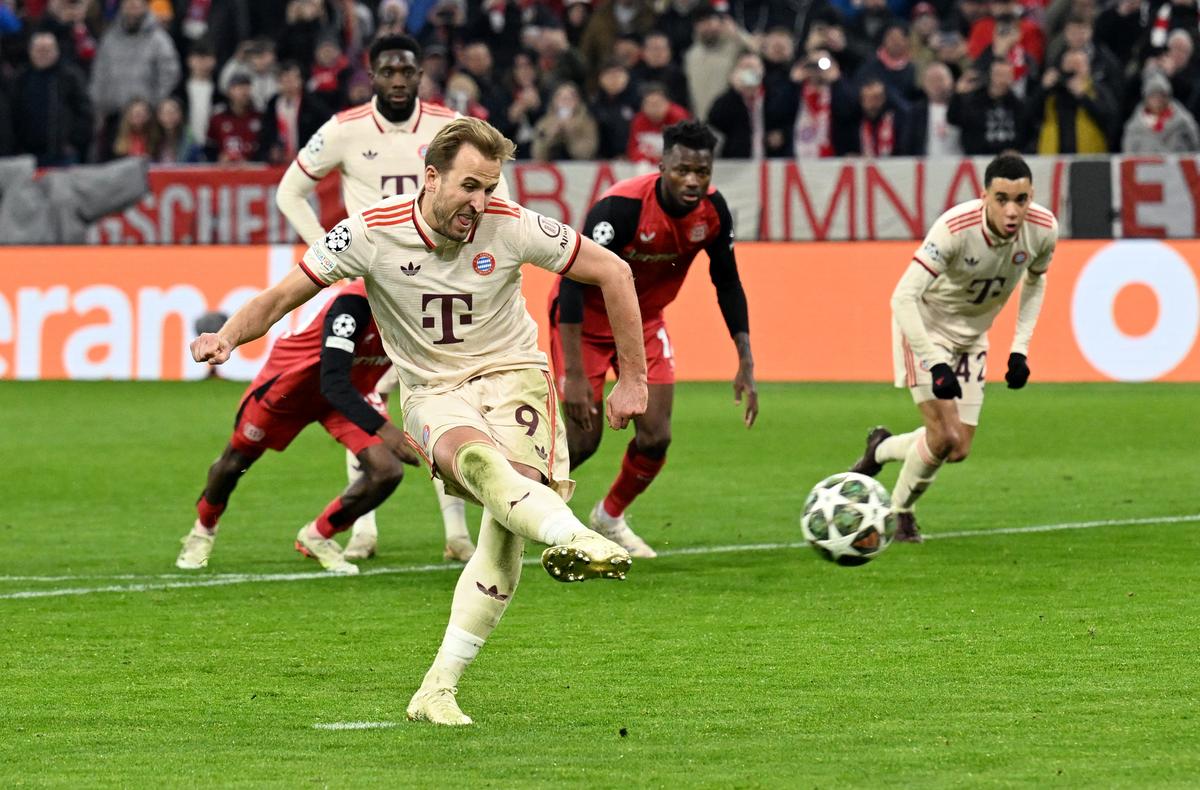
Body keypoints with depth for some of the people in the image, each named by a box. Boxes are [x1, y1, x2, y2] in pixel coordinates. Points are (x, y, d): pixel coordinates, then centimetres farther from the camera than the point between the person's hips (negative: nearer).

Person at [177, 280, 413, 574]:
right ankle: (204, 528, 47)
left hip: (352, 388, 5)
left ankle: (317, 537, 11)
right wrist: (384, 429, -56)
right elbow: (333, 384, -47)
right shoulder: (355, 303, -42)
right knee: (235, 462, 14)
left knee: (387, 471, -14)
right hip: (290, 378, -5)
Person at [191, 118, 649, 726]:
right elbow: (283, 295, -4)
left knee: (506, 529, -22)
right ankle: (575, 539, -63)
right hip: (433, 393, -1)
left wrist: (632, 379, 1)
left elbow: (613, 272, 0)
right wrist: (228, 337, -24)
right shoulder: (371, 233, -12)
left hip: (511, 375, 1)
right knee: (475, 457, -38)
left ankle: (439, 689, -18)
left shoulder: (511, 227, -11)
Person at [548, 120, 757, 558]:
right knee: (583, 440, -8)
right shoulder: (621, 206, -34)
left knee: (655, 436, -4)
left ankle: (610, 517, 25)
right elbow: (573, 282, -31)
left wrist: (746, 364, -5)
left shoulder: (713, 210, -17)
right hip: (586, 317, -5)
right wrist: (574, 375, -34)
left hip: (643, 317, 5)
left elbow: (727, 284, -1)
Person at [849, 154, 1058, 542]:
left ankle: (881, 449, 31)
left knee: (959, 451, 3)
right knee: (944, 437, -17)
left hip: (971, 337, 6)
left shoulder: (1043, 229, -19)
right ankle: (900, 512, 10)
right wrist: (936, 365, -39)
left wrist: (1020, 348, -2)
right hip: (926, 328, -6)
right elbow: (903, 297, -35)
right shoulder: (956, 228, -35)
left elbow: (1035, 279, 5)